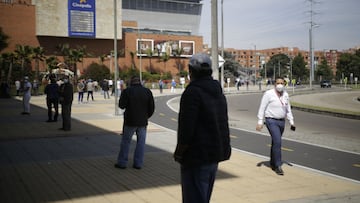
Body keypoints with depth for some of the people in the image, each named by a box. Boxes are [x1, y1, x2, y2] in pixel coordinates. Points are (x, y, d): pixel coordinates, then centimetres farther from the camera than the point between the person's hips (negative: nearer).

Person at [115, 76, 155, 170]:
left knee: (125, 141, 9)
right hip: (143, 121, 2)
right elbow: (152, 107, 2)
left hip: (130, 121, -2)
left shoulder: (127, 91, -7)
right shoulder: (147, 91, 1)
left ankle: (122, 162, 12)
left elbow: (121, 105, -10)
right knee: (141, 142, 8)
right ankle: (138, 163, 9)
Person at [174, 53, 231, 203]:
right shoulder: (218, 93, 12)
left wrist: (178, 153, -9)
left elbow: (186, 129, -22)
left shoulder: (192, 92, -17)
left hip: (196, 157, -9)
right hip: (216, 155, 9)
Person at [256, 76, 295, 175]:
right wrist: (260, 122, -11)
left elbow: (288, 109, 17)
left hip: (281, 121, 6)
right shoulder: (269, 94, -9)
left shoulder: (285, 95, 8)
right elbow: (262, 108, -8)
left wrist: (291, 122, 13)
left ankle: (273, 164, 28)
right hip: (271, 121, -6)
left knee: (275, 143, 15)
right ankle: (278, 166, -10)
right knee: (277, 142, -16)